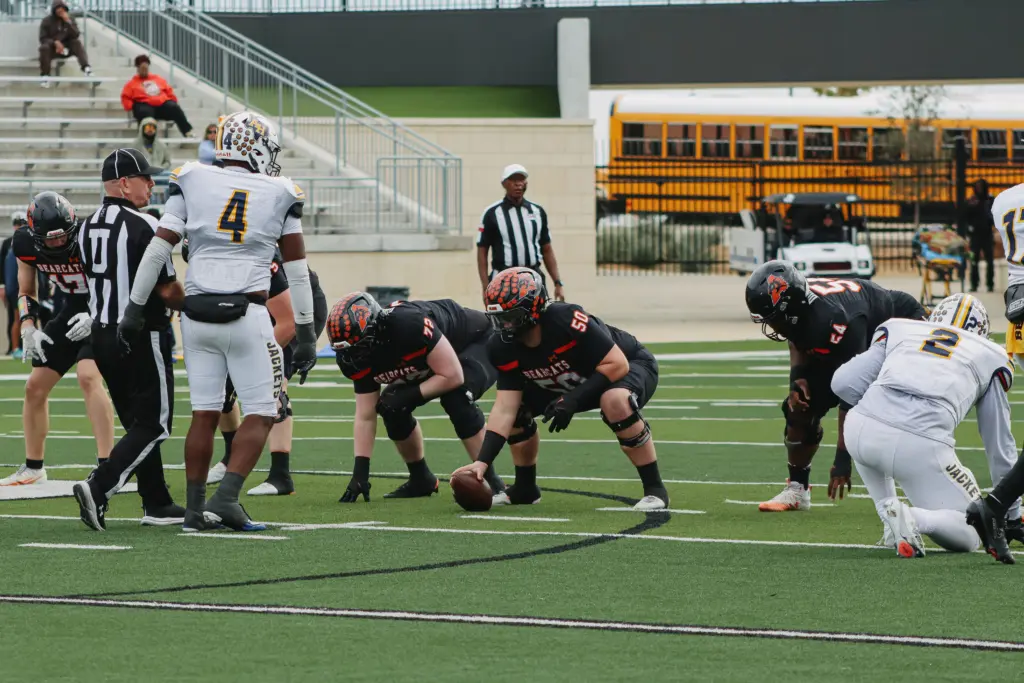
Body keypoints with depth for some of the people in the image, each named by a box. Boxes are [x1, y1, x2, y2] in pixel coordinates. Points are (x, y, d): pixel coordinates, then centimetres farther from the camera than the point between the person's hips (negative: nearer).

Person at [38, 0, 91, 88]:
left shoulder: (70, 19, 3)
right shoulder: (47, 21, -2)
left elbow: (76, 36, -11)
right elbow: (43, 39, -7)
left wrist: (68, 22, -22)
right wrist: (55, 42, -25)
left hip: (66, 48, 2)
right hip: (53, 48, -2)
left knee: (77, 43, -26)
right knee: (44, 48, -34)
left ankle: (86, 68, -42)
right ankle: (45, 76, -33)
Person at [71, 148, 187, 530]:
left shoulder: (87, 228, 7)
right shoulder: (143, 227, -16)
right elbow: (167, 290, -14)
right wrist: (189, 305, 6)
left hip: (102, 336, 8)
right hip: (142, 338, -8)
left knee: (138, 423, 16)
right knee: (153, 425, -1)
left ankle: (157, 504, 18)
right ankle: (98, 488, -15)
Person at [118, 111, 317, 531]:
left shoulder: (192, 181, 5)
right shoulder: (279, 195, 4)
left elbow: (158, 249, 0)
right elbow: (297, 270, 6)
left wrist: (135, 308, 8)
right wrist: (306, 334, 11)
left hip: (197, 315, 3)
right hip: (247, 316, -3)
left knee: (204, 413, 11)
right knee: (260, 415, 5)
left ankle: (195, 509, 12)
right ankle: (226, 499, -9)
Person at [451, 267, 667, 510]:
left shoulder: (567, 321, -37)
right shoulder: (504, 348, -17)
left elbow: (618, 365, -32)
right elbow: (505, 410, -17)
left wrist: (573, 400, -36)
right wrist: (482, 462, -27)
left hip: (631, 365, -7)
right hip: (572, 384, 7)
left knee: (615, 401, -39)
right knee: (518, 406, -5)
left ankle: (654, 488, -24)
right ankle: (525, 488, 16)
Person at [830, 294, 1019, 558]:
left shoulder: (899, 330, 27)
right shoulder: (990, 357, 25)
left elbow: (844, 383, 16)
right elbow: (999, 444, 31)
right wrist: (1012, 514, 42)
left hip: (861, 429, 3)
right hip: (921, 447, -3)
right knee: (970, 536, 14)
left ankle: (888, 510, 18)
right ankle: (912, 519, -16)